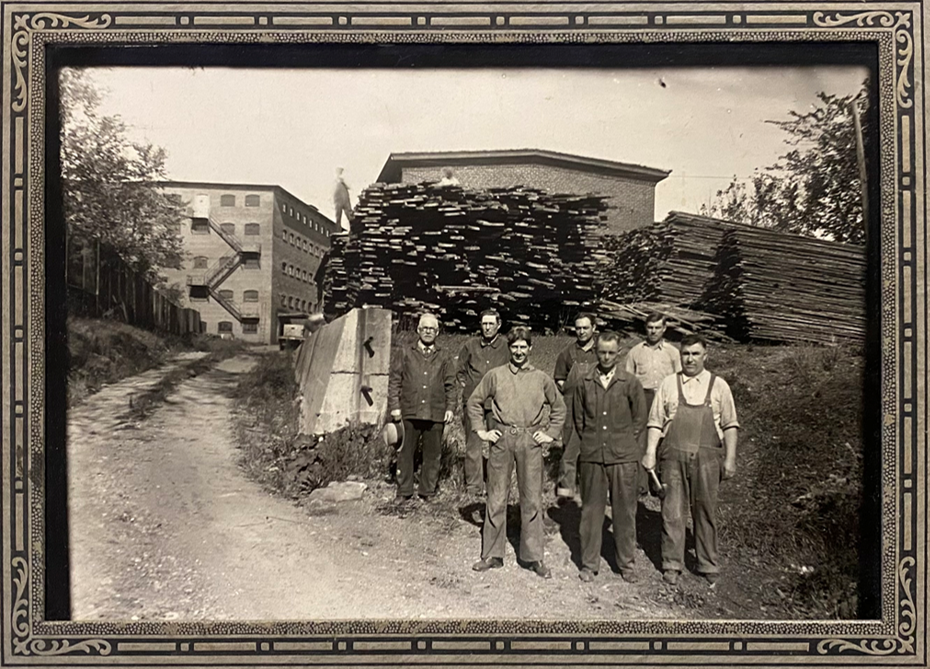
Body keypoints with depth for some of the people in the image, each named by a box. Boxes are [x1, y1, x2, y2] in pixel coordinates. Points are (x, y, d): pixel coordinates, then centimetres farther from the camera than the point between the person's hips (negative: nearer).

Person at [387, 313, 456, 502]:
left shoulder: (443, 359, 14)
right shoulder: (404, 353, 9)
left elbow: (450, 385, 14)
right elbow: (394, 381, 6)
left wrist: (450, 407, 2)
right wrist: (395, 406, -2)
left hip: (436, 414, 1)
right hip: (409, 412, -1)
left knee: (432, 454, 6)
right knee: (406, 452, 2)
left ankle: (428, 491, 17)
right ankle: (404, 491, 14)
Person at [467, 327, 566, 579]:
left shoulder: (542, 379, 6)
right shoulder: (495, 375, 5)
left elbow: (559, 408, 17)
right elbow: (474, 401, 13)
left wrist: (550, 434, 8)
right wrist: (480, 430, 6)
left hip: (531, 441, 0)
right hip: (501, 439, 0)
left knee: (532, 499, 3)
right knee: (496, 498, 5)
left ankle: (533, 557, 14)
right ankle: (492, 554, 16)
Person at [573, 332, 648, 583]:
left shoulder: (630, 383, 1)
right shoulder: (584, 384, 4)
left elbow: (640, 418, 8)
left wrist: (624, 442, 5)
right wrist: (591, 441, 8)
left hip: (623, 457, -1)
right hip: (592, 456, 1)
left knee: (624, 511, 5)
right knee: (591, 510, 7)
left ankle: (626, 564, 20)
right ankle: (589, 564, 18)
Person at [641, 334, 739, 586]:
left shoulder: (718, 386, 7)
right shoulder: (668, 384, 7)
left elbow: (730, 425, 7)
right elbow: (655, 421, 6)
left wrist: (730, 458, 1)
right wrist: (650, 452, -2)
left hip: (707, 458, 0)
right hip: (673, 456, 0)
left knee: (706, 512, 8)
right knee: (672, 511, 4)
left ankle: (708, 565, 23)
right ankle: (672, 565, 17)